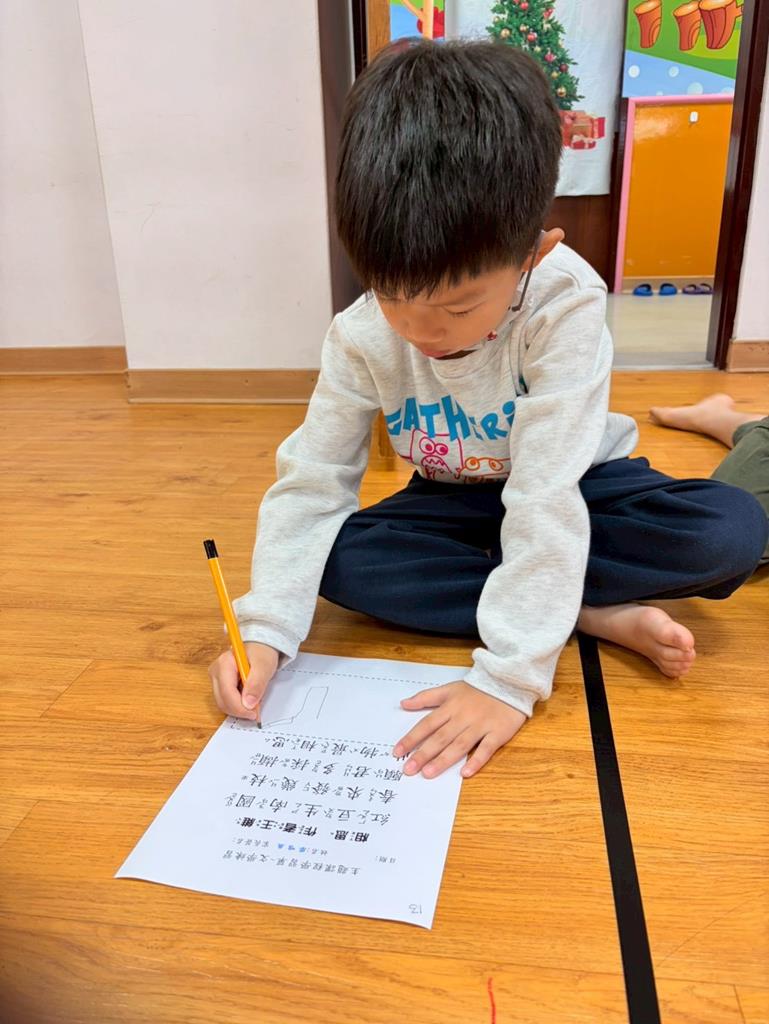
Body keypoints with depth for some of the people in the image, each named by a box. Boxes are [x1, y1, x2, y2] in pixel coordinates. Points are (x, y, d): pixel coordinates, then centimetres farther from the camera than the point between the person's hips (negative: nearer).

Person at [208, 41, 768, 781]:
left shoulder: (565, 304, -31)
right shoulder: (361, 337, -21)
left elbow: (547, 499, -36)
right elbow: (310, 483, -19)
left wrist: (508, 674, -39)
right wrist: (264, 630, -30)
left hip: (576, 486, -2)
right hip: (458, 502, 3)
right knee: (344, 561, -26)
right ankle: (598, 617, -21)